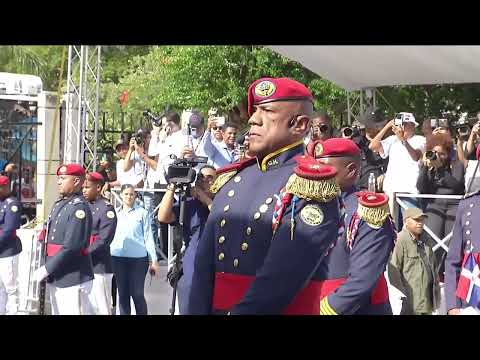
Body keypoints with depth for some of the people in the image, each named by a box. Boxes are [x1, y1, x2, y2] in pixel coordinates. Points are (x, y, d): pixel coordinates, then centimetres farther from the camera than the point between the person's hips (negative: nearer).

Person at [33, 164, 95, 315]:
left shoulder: (79, 207, -15)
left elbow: (71, 247, -22)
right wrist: (47, 268, 9)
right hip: (55, 278, 9)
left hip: (73, 279, -9)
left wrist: (46, 269, -18)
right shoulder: (59, 204, 13)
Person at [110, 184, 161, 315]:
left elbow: (148, 237, 1)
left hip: (138, 258, -3)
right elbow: (110, 235, 14)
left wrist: (154, 260, -2)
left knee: (137, 294, -2)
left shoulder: (142, 213, 1)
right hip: (118, 258, 3)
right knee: (123, 294, 8)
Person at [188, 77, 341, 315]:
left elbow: (281, 278, -23)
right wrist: (197, 310, -8)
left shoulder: (310, 185, -14)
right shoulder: (231, 179, 7)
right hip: (216, 307, 6)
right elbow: (204, 264, 3)